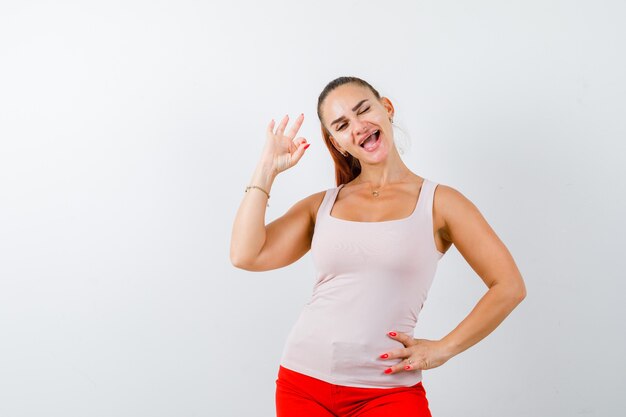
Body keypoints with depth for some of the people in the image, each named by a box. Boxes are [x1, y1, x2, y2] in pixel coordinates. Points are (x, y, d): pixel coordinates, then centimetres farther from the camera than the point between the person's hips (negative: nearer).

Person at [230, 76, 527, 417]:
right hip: (302, 382, 3)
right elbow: (245, 255, -4)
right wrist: (267, 168, 2)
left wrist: (443, 348, -4)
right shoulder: (321, 205, 8)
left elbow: (509, 287, -1)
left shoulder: (438, 202, 1)